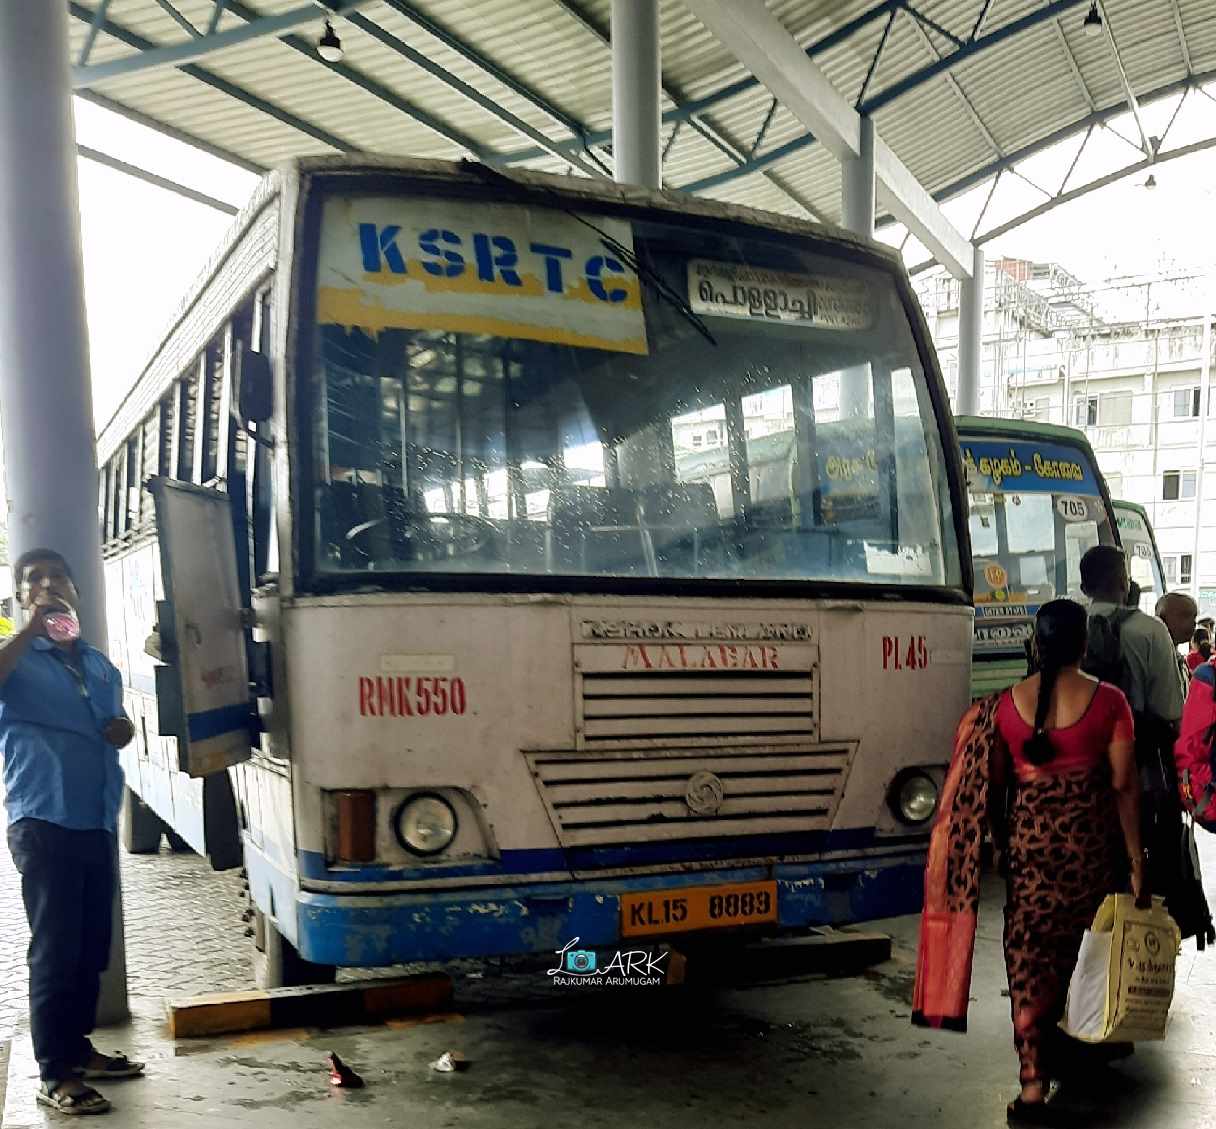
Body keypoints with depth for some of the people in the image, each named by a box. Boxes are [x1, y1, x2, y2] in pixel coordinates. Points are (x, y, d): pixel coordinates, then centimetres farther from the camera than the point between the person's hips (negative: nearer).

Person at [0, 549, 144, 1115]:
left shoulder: (101, 665, 16)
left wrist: (123, 730, 3)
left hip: (98, 823, 6)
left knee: (92, 946, 12)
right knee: (56, 949, -4)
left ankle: (78, 1049, 26)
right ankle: (54, 1073, 4)